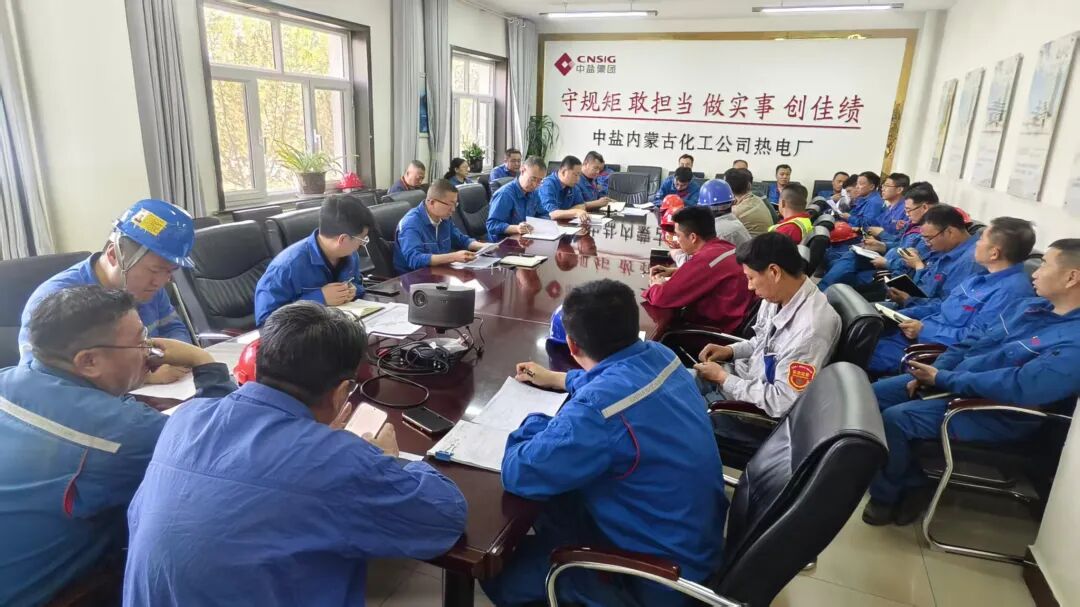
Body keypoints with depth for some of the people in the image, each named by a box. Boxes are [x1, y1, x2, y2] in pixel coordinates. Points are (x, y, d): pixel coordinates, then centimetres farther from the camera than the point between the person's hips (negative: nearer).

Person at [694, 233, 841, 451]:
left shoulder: (811, 329, -32)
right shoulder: (781, 296, -6)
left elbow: (783, 403, -29)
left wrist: (723, 378, -21)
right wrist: (730, 350, -3)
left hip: (762, 411, -8)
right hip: (746, 377, 8)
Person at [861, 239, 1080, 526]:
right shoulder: (1029, 305, 9)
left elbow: (1018, 388, -30)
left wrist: (942, 379, -21)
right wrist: (933, 371, -3)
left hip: (994, 412, -9)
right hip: (951, 380, 9)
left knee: (894, 419, -26)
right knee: (873, 395, -2)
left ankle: (886, 495, 1)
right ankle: (910, 482, 9)